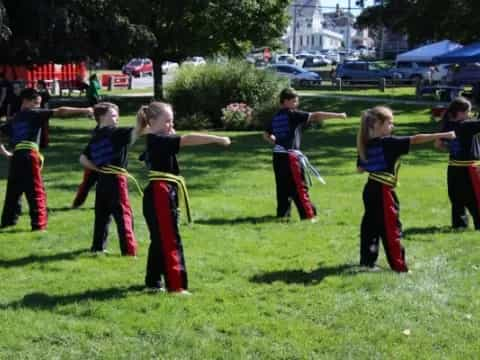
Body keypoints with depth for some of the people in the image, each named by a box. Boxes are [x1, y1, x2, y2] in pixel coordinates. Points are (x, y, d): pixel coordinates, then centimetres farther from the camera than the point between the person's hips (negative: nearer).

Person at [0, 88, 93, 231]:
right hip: (29, 156, -6)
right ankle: (38, 224, -3)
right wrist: (84, 110, -7)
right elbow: (59, 112, -3)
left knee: (13, 190, 15)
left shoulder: (14, 119, 21)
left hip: (16, 156, 6)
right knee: (36, 192, -2)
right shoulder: (34, 114, 3)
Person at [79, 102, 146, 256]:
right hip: (116, 179, -7)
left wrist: (98, 168, 12)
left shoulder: (95, 137, 11)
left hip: (102, 179, 7)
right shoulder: (115, 133, -10)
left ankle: (98, 246, 23)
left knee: (102, 214, 17)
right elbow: (135, 132, -24)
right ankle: (129, 249, -6)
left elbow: (83, 159, 12)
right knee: (123, 214, -4)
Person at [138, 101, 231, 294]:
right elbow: (188, 139, -25)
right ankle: (176, 285, -9)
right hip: (160, 195, -10)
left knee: (160, 239, 17)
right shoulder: (158, 141, -16)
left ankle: (153, 281, 27)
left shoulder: (156, 141, 14)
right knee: (170, 240, -10)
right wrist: (218, 139, -29)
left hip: (161, 194, 10)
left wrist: (170, 133, 6)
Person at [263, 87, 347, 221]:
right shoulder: (293, 115, -9)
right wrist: (338, 115, -13)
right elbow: (315, 116, -14)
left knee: (283, 187, 15)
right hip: (290, 156, -8)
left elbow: (267, 135, 23)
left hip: (278, 156, 8)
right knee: (299, 187, -5)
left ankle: (283, 213, 19)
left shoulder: (275, 118, 13)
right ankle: (308, 215, -5)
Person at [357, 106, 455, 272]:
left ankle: (367, 260, 23)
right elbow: (415, 139, -19)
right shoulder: (388, 143, -17)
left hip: (371, 190, 8)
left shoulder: (365, 144, 4)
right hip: (383, 192, -8)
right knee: (391, 228, -1)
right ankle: (399, 265, 4)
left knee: (370, 225, 16)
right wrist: (443, 135, -19)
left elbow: (360, 168, 12)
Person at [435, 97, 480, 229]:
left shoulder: (448, 126, 3)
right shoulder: (467, 125, -17)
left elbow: (438, 144, 11)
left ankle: (458, 222, 17)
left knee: (457, 198, 14)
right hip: (468, 168, -7)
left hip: (453, 167, 7)